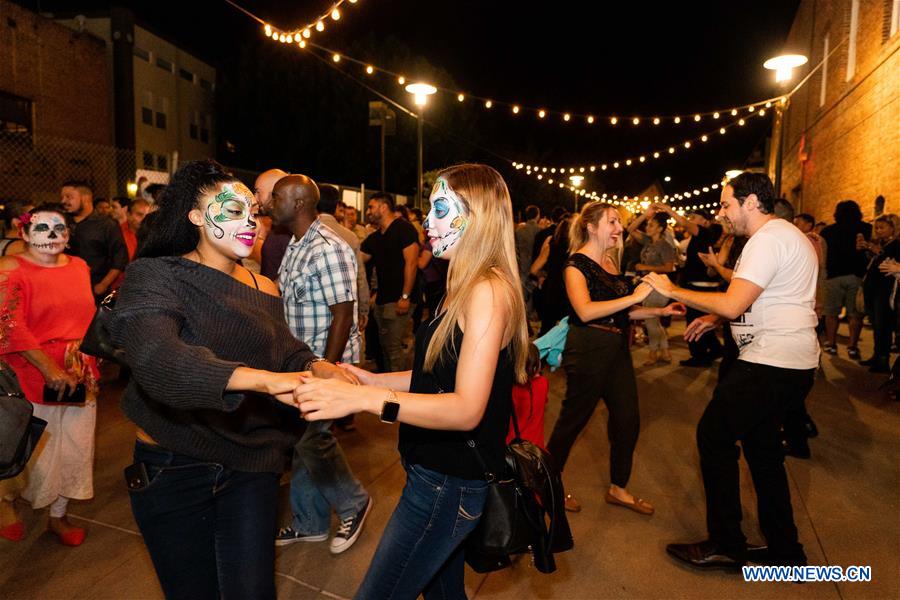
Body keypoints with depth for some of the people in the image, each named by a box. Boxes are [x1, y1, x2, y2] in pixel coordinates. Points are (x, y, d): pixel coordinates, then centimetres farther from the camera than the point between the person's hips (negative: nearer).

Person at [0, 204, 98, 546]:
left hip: (79, 373, 5)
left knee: (74, 448, 11)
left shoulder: (79, 266, 8)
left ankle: (58, 515, 29)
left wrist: (87, 361, 11)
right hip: (32, 376, -5)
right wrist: (51, 370, -22)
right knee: (34, 449, 7)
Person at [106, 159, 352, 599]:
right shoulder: (153, 277, -13)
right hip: (172, 468, -3)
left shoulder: (263, 290, 5)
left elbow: (288, 353, 0)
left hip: (251, 464, 3)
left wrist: (318, 368, -24)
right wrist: (265, 380, -42)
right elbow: (155, 357, -31)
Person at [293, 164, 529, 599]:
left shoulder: (488, 290, -21)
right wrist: (371, 379, 4)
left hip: (449, 482, -9)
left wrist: (366, 399, -34)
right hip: (444, 471, 9)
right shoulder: (468, 286, 8)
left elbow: (466, 408, -27)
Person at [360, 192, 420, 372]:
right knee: (385, 345, 15)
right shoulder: (374, 238, 15)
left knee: (393, 346, -8)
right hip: (382, 300, 9)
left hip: (398, 301, -9)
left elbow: (411, 263, -17)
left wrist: (405, 296, -21)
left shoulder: (403, 228, -9)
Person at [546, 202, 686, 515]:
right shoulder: (576, 263, -12)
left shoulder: (611, 261, 12)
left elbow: (619, 310, 16)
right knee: (572, 420, 5)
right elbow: (585, 311, -27)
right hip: (588, 350, -8)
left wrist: (661, 311, 6)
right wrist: (634, 297, -27)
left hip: (617, 349, 8)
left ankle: (618, 488, 32)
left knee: (628, 419, 12)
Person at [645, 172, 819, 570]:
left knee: (714, 435, -2)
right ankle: (784, 549, 30)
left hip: (773, 365, -11)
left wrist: (672, 290, -14)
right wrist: (712, 319, 14)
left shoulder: (768, 239, -17)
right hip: (786, 362, 11)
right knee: (760, 442, 18)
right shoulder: (784, 235, 17)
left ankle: (726, 546, 10)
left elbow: (732, 304, -24)